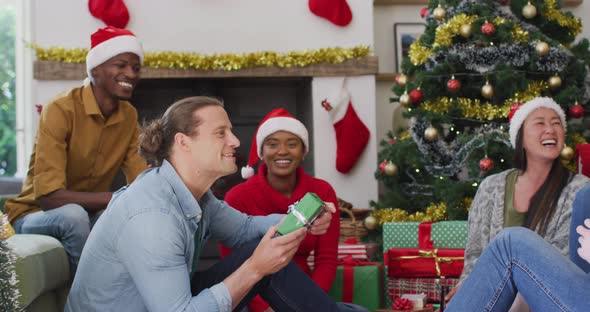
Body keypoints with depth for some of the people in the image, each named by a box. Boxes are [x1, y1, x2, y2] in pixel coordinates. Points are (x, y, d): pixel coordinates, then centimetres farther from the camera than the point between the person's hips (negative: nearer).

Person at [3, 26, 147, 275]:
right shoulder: (61, 110, -21)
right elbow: (48, 196, -29)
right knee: (74, 214, -36)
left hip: (90, 216, 5)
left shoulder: (129, 116, -1)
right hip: (35, 215, -5)